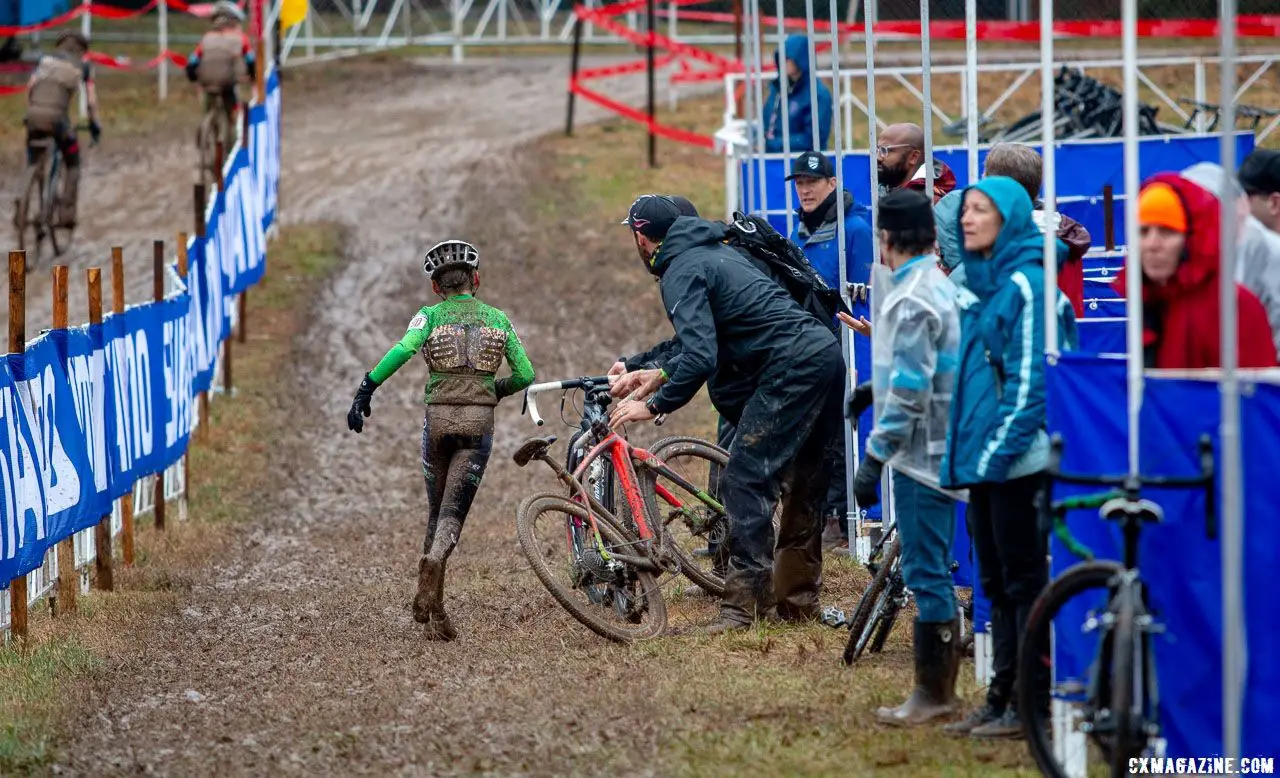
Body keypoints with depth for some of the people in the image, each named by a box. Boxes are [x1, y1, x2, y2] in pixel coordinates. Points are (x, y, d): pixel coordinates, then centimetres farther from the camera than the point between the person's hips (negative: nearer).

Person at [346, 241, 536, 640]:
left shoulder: (430, 316, 5)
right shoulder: (497, 319, 11)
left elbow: (403, 350, -15)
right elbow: (525, 374, 10)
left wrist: (364, 391, -14)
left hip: (438, 416, 0)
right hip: (479, 420, 0)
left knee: (437, 509, 16)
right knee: (453, 513, -6)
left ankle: (434, 611, 12)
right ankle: (433, 562, -41)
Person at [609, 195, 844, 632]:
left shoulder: (680, 274, -6)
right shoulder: (715, 252, 24)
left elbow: (701, 358, -19)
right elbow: (710, 344, 30)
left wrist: (653, 406, -9)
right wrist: (658, 375, 27)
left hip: (790, 369, -10)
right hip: (826, 354, 10)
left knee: (744, 481, -9)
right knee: (803, 485, 16)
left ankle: (744, 604, -14)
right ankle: (797, 602, 24)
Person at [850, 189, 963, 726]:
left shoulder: (911, 301, -18)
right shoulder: (939, 287, 12)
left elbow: (908, 393, -21)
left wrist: (874, 459, -19)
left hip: (920, 455, -10)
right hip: (939, 450, 10)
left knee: (926, 575, -5)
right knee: (931, 574, 14)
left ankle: (933, 693, -2)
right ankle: (939, 687, 19)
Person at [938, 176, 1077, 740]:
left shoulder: (1026, 285, -13)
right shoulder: (979, 281, 15)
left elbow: (1030, 378, -17)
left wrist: (999, 449, -19)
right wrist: (962, 450, 18)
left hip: (1017, 459, -9)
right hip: (982, 458, 9)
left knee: (1024, 581, -5)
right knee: (996, 584, 12)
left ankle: (1032, 704, -1)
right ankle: (1002, 698, 17)